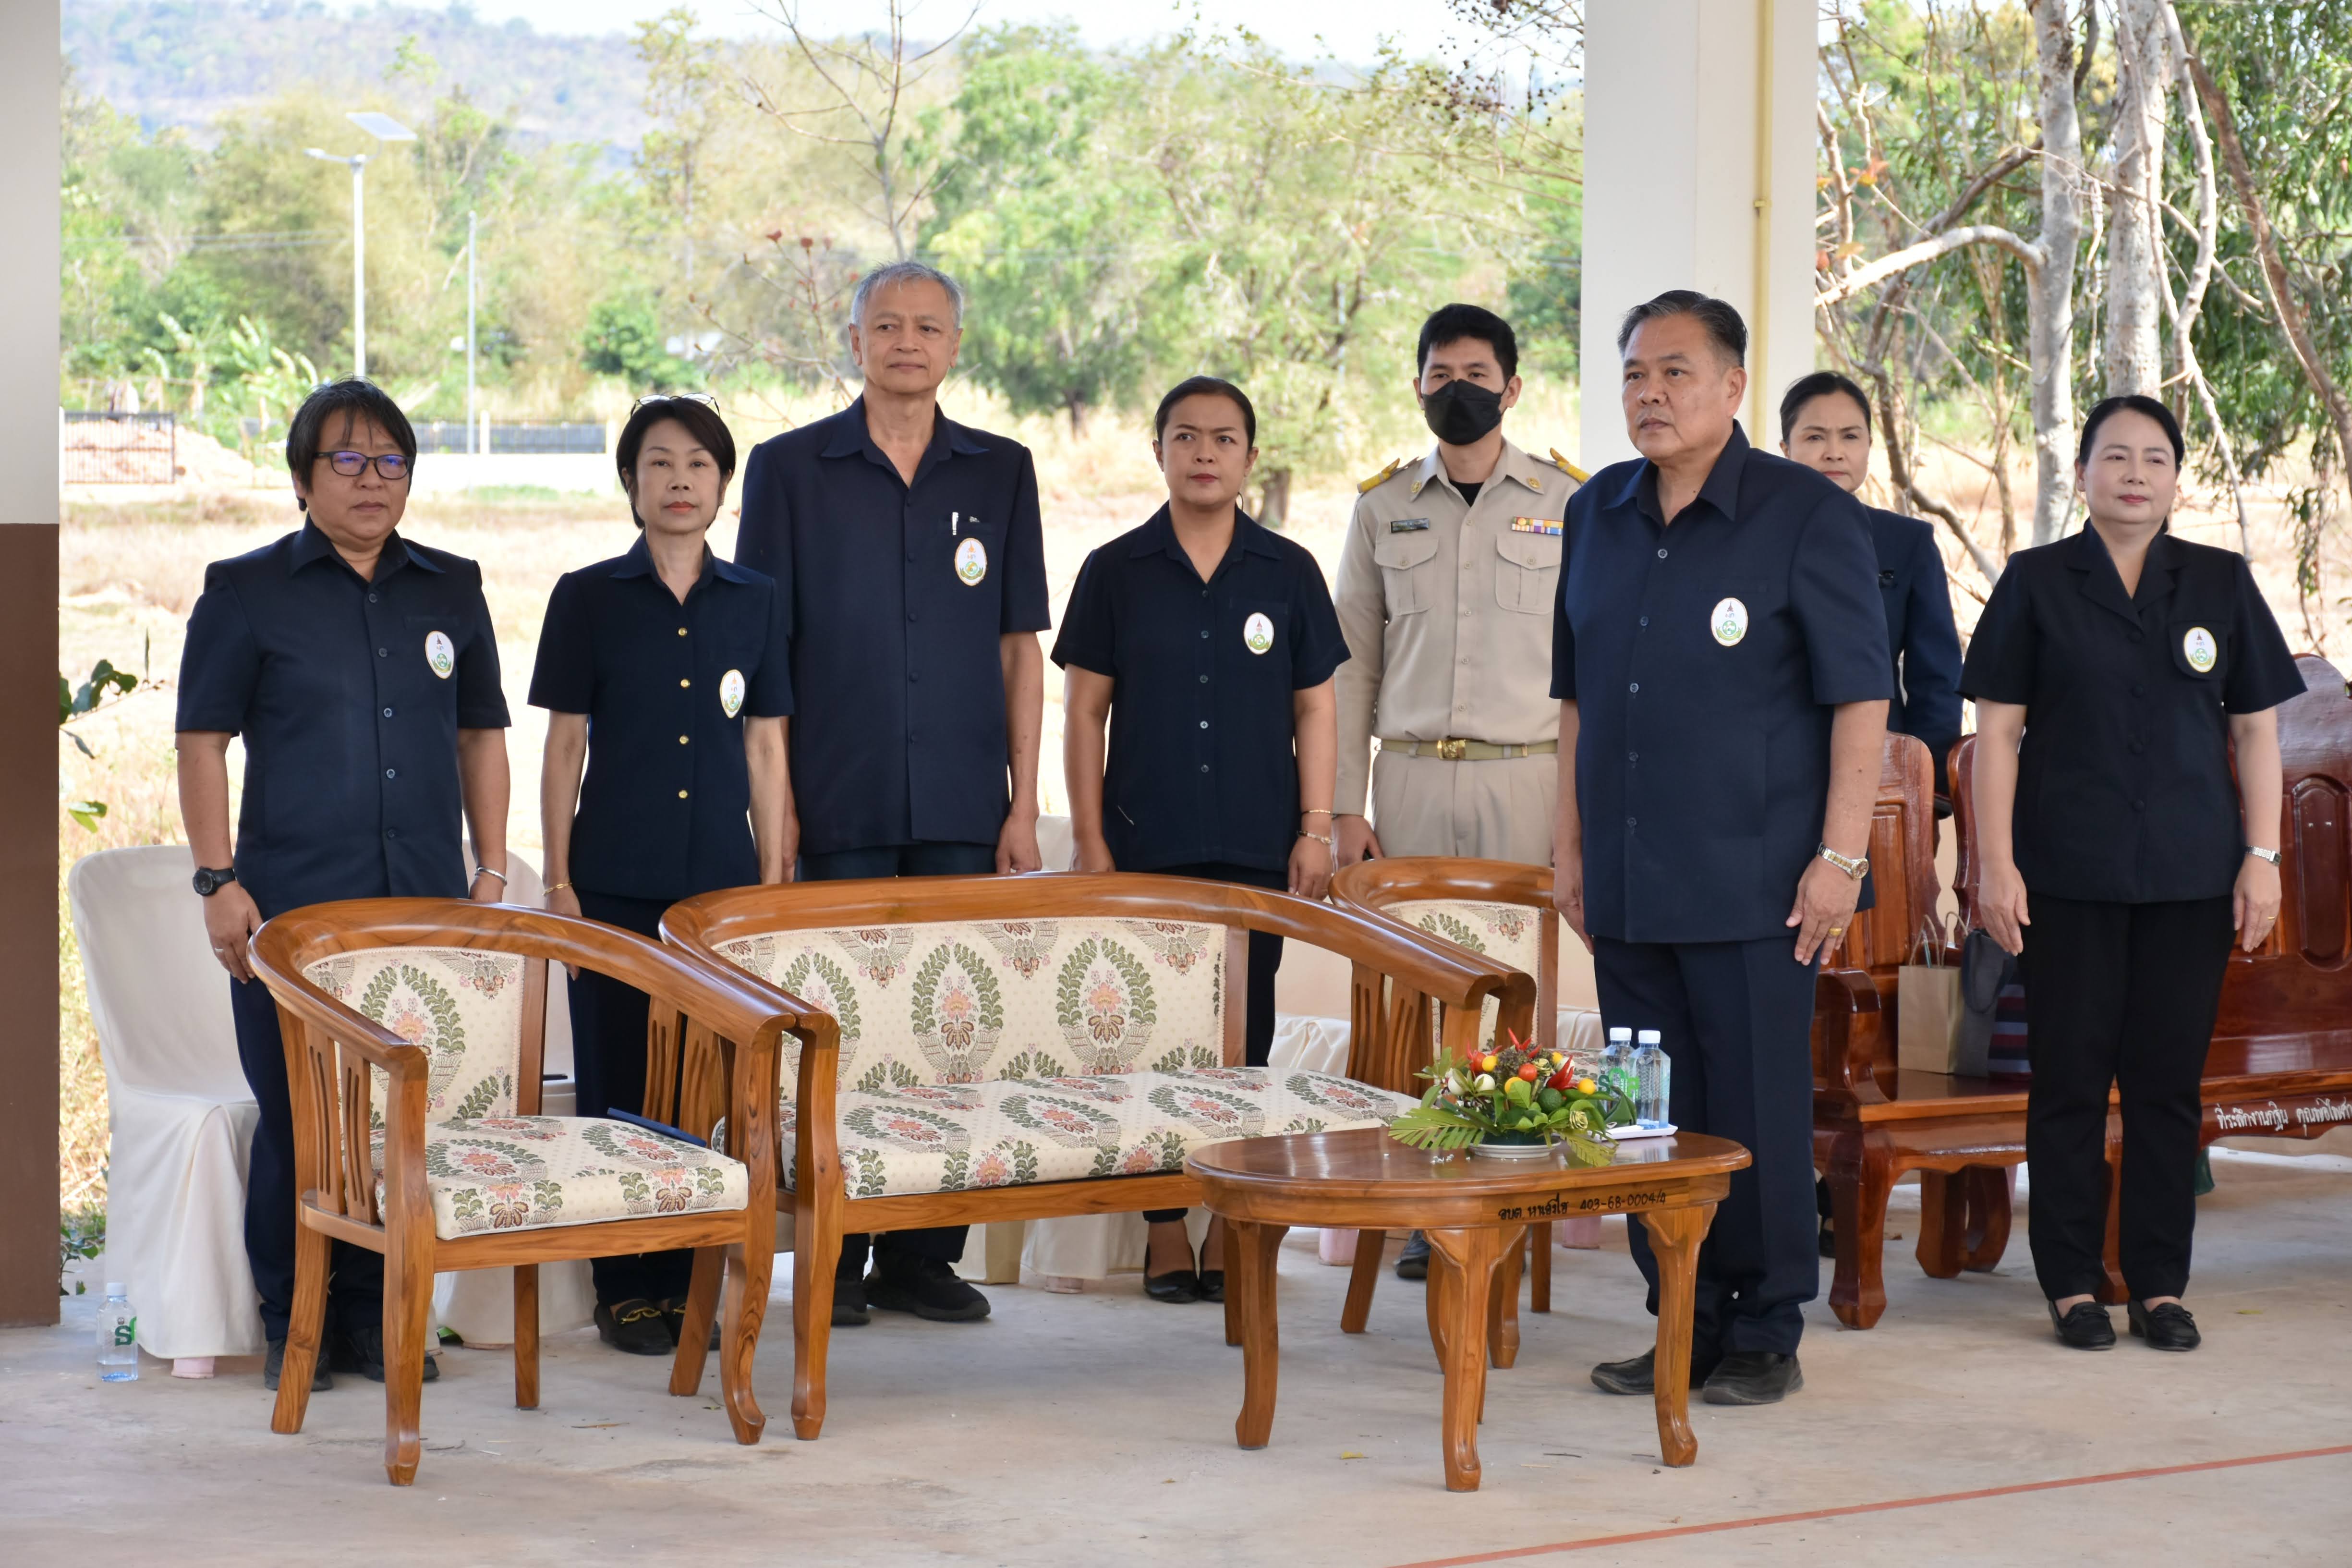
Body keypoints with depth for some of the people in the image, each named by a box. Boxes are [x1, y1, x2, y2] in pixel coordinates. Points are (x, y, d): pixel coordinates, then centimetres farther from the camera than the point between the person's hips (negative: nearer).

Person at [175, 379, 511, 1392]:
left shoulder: (451, 589, 13)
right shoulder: (245, 591, 3)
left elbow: (481, 735, 19)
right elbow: (203, 742, 1)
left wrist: (491, 870, 11)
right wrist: (218, 881, -7)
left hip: (426, 906, 3)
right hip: (294, 908, -3)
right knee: (297, 1119, -3)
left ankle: (376, 1316, 14)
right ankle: (293, 1326, 8)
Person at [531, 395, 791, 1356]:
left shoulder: (755, 601, 8)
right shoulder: (588, 597, 1)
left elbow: (765, 746, 10)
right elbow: (565, 745, 2)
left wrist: (773, 878, 6)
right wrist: (559, 881, -3)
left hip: (722, 879, 2)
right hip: (617, 880, -2)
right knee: (618, 1083, 1)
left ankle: (687, 1279, 15)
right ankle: (626, 1288, 9)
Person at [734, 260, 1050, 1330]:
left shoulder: (1000, 472, 9)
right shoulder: (790, 468, 3)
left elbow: (1019, 647, 10)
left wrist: (1022, 804, 4)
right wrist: (774, 800, -5)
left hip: (963, 806, 2)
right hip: (838, 806, -2)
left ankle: (924, 1253, 12)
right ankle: (835, 1259, 8)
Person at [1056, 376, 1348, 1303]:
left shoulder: (1288, 573, 6)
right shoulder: (1117, 572, 4)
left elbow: (1315, 708, 8)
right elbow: (1085, 711, 4)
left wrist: (1316, 830, 1)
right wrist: (1089, 838, -2)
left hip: (1258, 847, 1)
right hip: (1147, 845, -1)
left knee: (1243, 1033, 4)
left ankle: (1231, 1226, 11)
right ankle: (1165, 1229, 7)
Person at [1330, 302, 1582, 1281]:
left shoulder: (1567, 504, 5)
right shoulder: (1383, 505, 11)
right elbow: (1353, 662, 11)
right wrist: (1347, 805, 4)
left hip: (1527, 775, -2)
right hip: (1410, 777, 2)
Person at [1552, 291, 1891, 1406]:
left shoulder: (1806, 515, -5)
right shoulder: (1597, 515, 12)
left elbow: (1861, 695, -7)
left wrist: (1841, 855, -13)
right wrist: (1571, 845, 15)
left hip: (1751, 885, -5)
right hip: (1626, 886, 5)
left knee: (1758, 1114, -1)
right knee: (1652, 1119, 9)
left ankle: (1766, 1335, 11)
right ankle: (1685, 1327, 19)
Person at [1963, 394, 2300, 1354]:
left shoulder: (2221, 584, 8)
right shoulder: (2037, 583, 3)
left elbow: (2255, 729, 9)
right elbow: (1998, 731, 1)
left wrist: (2263, 858, 2)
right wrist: (1995, 864, -6)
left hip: (2190, 877, 2)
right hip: (2069, 876, -2)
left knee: (2169, 1078, 3)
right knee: (2071, 1077, 1)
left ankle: (2161, 1283, 11)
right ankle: (2071, 1284, 9)